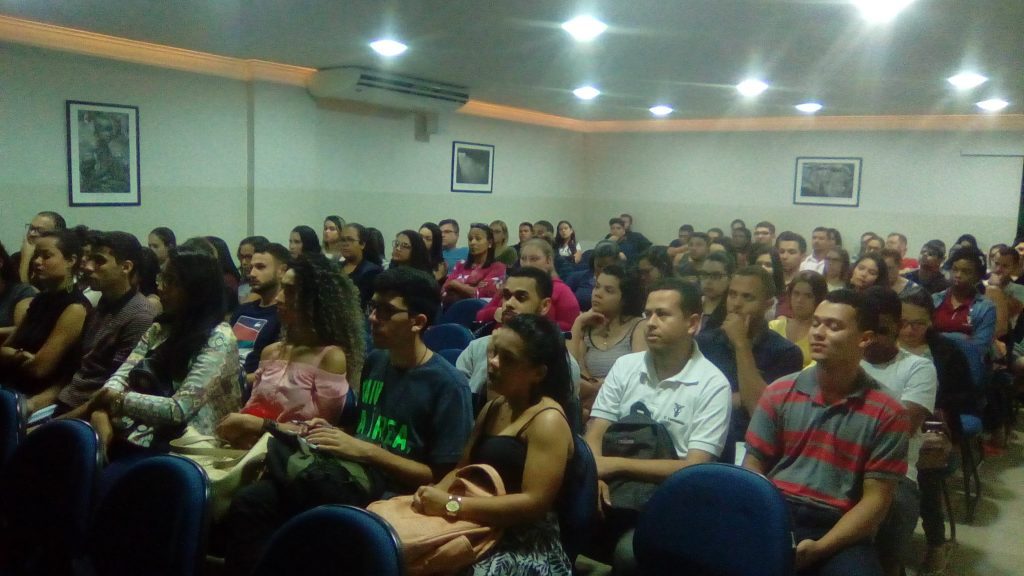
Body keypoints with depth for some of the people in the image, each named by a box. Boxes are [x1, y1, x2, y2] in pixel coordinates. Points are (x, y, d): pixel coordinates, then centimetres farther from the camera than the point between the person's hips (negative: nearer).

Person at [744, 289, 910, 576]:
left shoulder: (887, 413, 0)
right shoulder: (779, 393, 6)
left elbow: (876, 498, -1)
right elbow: (753, 466, 7)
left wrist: (819, 547, -14)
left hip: (839, 531, -1)